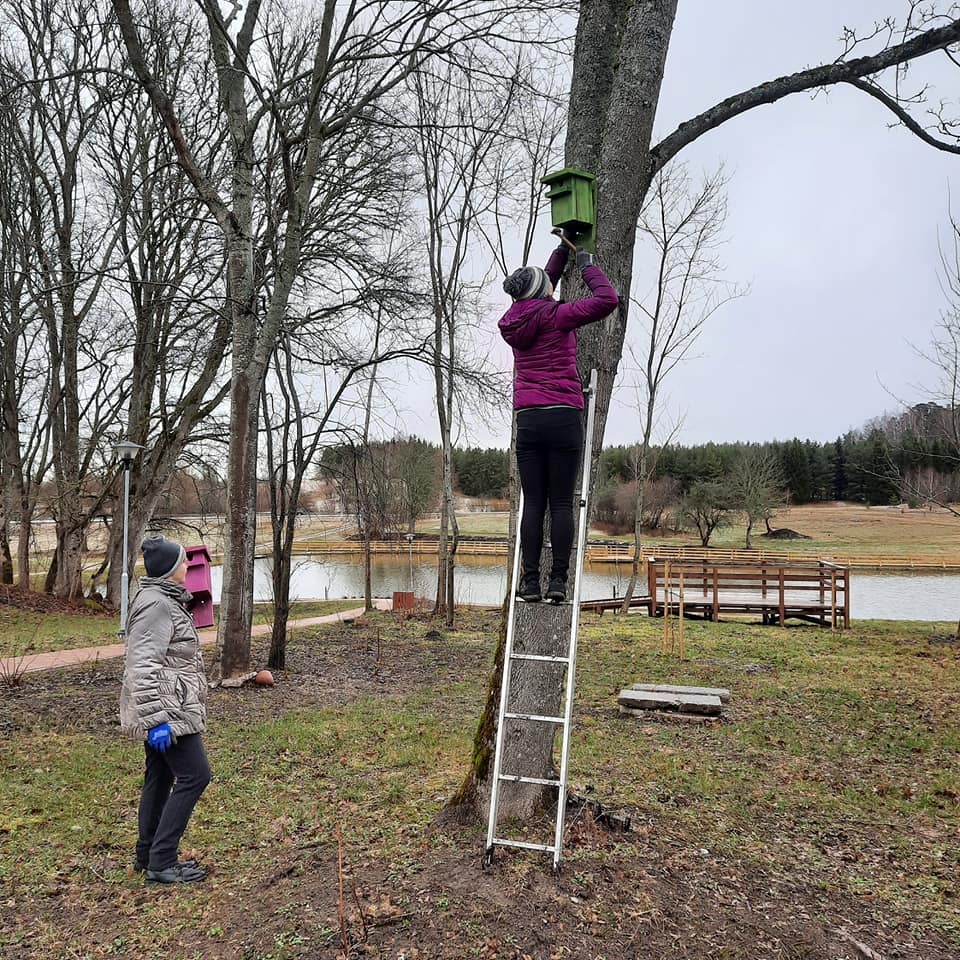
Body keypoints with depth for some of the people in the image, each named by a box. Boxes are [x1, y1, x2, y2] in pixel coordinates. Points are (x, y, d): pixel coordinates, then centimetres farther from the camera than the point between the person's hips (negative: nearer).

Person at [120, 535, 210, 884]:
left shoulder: (164, 600, 14)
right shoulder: (157, 605, -19)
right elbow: (143, 666, -25)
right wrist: (157, 719, -27)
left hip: (167, 710, 11)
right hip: (166, 710, -11)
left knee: (159, 778, 16)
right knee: (194, 776, -7)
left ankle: (148, 856, 26)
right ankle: (161, 862, -1)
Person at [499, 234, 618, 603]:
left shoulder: (514, 321, 15)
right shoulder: (557, 316, -2)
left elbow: (539, 293, 33)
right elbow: (607, 300, -3)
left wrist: (562, 251, 41)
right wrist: (588, 266, 12)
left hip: (528, 420, 4)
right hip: (564, 418, -4)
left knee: (533, 504, 3)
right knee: (562, 503, -1)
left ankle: (530, 582, 0)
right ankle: (558, 580, -3)